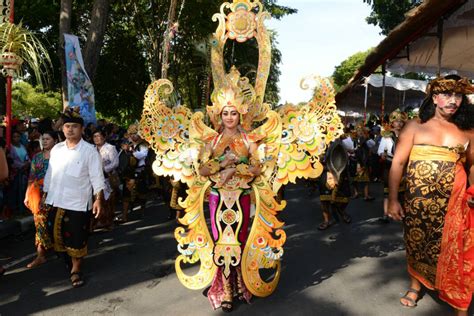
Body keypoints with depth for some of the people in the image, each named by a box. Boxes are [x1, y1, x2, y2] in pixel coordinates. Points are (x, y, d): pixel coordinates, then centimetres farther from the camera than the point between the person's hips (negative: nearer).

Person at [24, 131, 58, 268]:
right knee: (40, 221, 1)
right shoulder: (37, 157, 10)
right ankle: (40, 254, 8)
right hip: (38, 193, 3)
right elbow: (31, 177, 11)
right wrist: (27, 195, 9)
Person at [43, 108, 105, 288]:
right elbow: (49, 173, 14)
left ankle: (75, 270, 25)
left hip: (78, 203, -5)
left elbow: (97, 177, -9)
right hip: (55, 201, 5)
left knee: (76, 238, 4)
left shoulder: (90, 151, -8)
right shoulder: (56, 149, 7)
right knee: (57, 235, 15)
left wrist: (98, 199, -16)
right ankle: (67, 260, 41)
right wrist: (45, 194, 14)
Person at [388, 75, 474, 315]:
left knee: (454, 250, 2)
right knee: (416, 244, 15)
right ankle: (415, 286, 38)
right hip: (418, 200, -1)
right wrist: (393, 199, -10)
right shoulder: (415, 126, -2)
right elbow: (398, 162, -5)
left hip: (454, 202, 1)